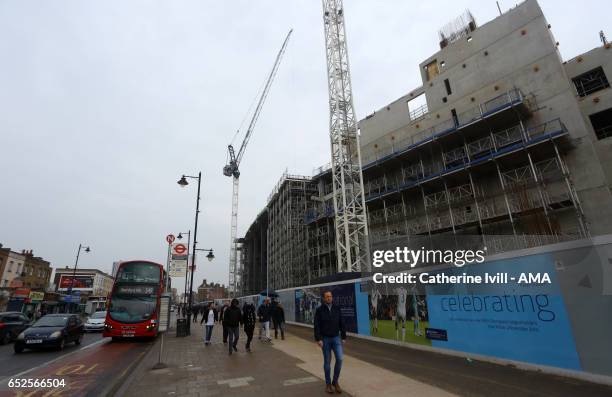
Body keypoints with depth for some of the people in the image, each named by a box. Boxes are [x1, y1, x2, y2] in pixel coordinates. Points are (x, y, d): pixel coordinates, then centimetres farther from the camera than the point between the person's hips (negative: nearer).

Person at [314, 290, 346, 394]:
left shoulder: (337, 309, 0)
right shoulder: (319, 310, -8)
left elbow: (342, 324, 4)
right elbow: (317, 326, -9)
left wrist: (343, 337, 3)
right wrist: (318, 339, -15)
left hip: (336, 338, 2)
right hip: (325, 339, -2)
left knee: (339, 359, -8)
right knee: (327, 361, 6)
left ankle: (335, 381, 12)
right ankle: (328, 384, 22)